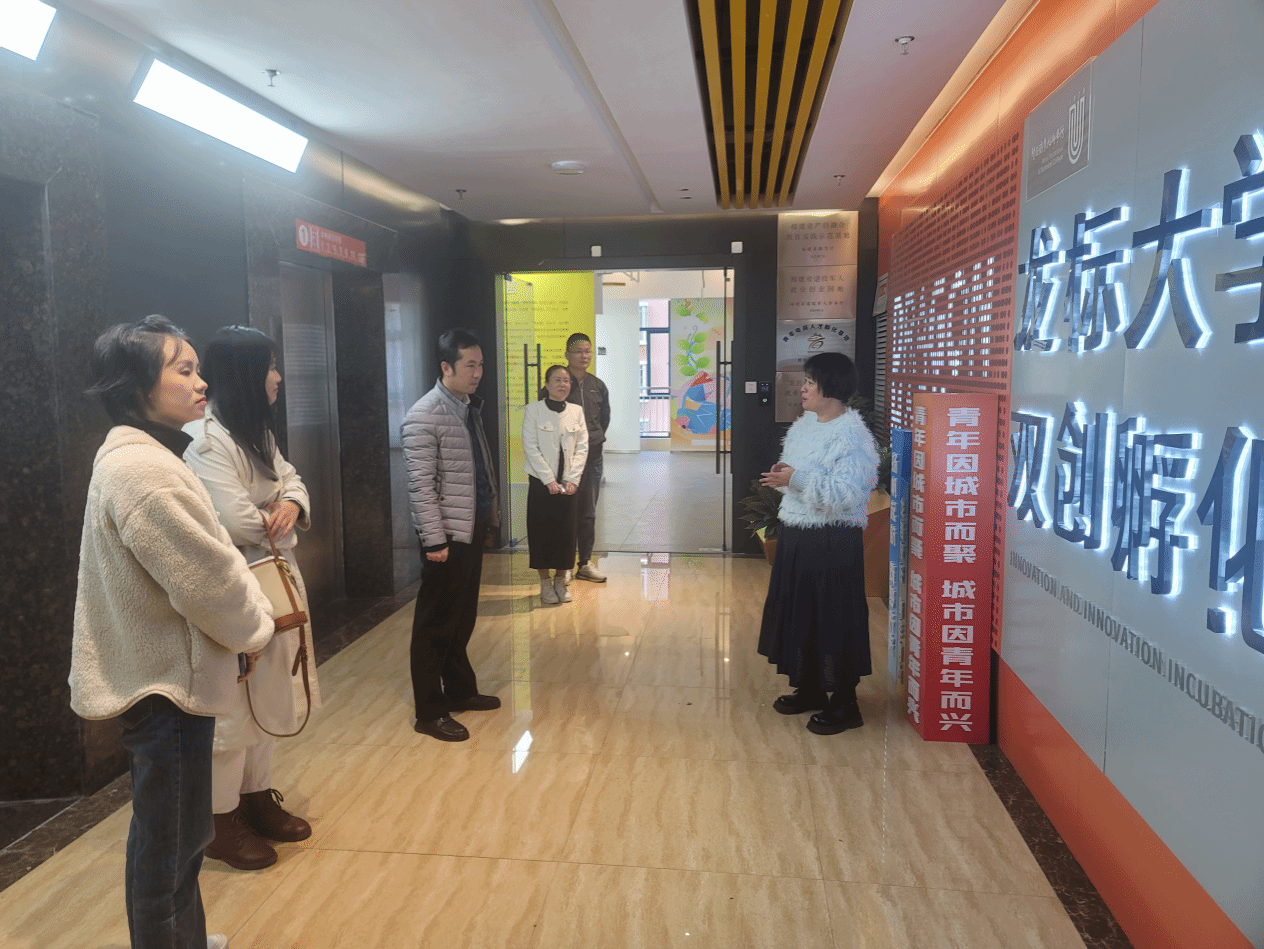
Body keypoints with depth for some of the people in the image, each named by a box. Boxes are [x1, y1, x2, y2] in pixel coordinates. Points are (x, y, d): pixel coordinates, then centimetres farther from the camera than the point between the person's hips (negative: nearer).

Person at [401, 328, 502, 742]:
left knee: (463, 619, 19)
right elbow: (420, 486, -18)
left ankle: (460, 690, 34)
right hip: (447, 536, -8)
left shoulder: (470, 408, 11)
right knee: (435, 625, 3)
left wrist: (491, 517, 13)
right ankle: (430, 712, 13)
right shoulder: (424, 416, -14)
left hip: (473, 531, 8)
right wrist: (434, 540, -19)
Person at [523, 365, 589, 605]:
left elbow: (582, 447, 3)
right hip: (541, 483, -2)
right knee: (541, 531, 1)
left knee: (567, 531, 3)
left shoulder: (576, 411, 6)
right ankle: (545, 583, 13)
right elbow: (530, 447, -7)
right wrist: (549, 480, -12)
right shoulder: (534, 410, -4)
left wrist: (572, 479, -7)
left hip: (568, 483, 3)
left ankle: (560, 581, 17)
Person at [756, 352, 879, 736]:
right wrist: (782, 475, -2)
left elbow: (846, 494, -27)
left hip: (833, 542, -9)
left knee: (834, 621, 1)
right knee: (796, 612, 17)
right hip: (795, 534, 9)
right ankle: (808, 689, 34)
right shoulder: (804, 424, 10)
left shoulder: (852, 437, -19)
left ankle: (844, 705, 16)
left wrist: (797, 480, -28)